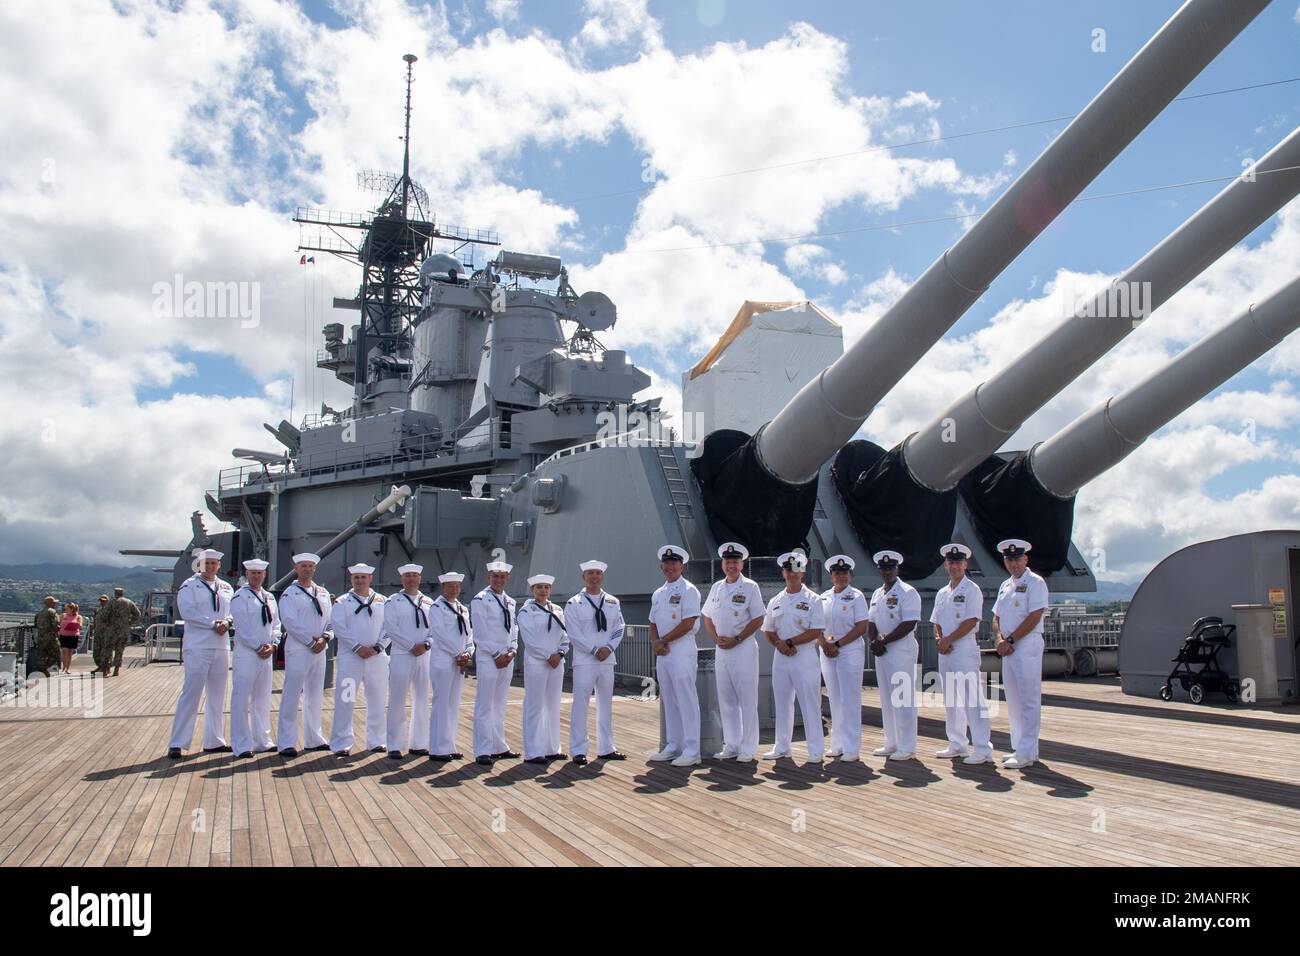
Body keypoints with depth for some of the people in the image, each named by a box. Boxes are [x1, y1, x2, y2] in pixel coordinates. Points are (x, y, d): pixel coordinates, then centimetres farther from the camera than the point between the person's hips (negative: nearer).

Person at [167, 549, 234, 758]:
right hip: (197, 647, -6)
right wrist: (213, 624, -15)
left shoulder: (226, 588, 16)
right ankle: (177, 744, -4)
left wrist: (227, 622, -10)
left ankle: (214, 741, 19)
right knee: (191, 693, -9)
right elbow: (187, 611, -13)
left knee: (217, 695, 10)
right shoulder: (189, 586, 0)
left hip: (221, 647, 6)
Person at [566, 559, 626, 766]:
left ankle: (606, 748, 21)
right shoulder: (574, 604, -2)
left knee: (606, 704, 11)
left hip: (607, 660, 5)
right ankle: (578, 750, 2)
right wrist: (595, 650, -14)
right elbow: (574, 634, -8)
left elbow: (619, 629, 7)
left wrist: (609, 648, -9)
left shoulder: (612, 602, 11)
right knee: (580, 704, -5)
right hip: (584, 661, -4)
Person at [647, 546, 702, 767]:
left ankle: (691, 751, -3)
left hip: (682, 650, -8)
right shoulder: (658, 594, 17)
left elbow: (688, 624, -14)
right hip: (662, 652, 8)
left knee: (686, 700, -6)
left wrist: (664, 640, -10)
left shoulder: (688, 590, -6)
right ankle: (672, 747, 20)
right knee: (669, 701, 12)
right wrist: (655, 642, -2)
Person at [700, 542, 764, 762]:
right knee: (726, 700, 10)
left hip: (744, 648, -5)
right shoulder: (716, 587, 11)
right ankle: (731, 746, 19)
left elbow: (758, 620, -8)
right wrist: (716, 638, 2)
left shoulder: (750, 587, -4)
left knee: (747, 700, -2)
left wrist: (735, 640, -13)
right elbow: (706, 617, 18)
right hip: (721, 650, 6)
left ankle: (747, 749, 5)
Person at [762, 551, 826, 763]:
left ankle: (816, 750, 2)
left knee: (810, 704, -5)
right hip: (780, 657, 5)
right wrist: (779, 644, -7)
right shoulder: (775, 601, 14)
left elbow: (816, 632, -10)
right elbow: (767, 631, 13)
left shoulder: (812, 600, -2)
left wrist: (789, 642, -15)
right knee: (782, 703, 11)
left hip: (805, 656, -5)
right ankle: (782, 748, 20)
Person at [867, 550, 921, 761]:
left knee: (903, 699, -6)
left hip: (901, 650, -8)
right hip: (881, 651, 8)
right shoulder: (877, 594, 16)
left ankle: (907, 747, 0)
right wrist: (873, 642, -4)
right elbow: (871, 622, 15)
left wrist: (883, 641, -16)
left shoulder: (907, 592, -8)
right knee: (887, 699, 12)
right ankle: (891, 744, 20)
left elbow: (909, 624, -16)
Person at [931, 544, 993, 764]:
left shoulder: (972, 590, -5)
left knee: (971, 699, -10)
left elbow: (971, 621, -13)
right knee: (950, 699, 12)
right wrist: (939, 639, -3)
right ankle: (957, 745, 21)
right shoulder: (942, 593, 17)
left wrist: (948, 639, -14)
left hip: (965, 648, -8)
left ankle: (982, 748, -8)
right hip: (945, 651, 8)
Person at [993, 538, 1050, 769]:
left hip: (1027, 645, -8)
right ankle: (1020, 748, 19)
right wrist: (999, 640, -1)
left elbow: (1033, 618, -14)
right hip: (1008, 648, 8)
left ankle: (1027, 754, -7)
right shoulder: (1005, 586, 18)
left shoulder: (1035, 583, -6)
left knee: (1028, 700, -7)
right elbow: (996, 618, 17)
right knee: (1013, 700, 11)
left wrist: (1010, 640, -14)